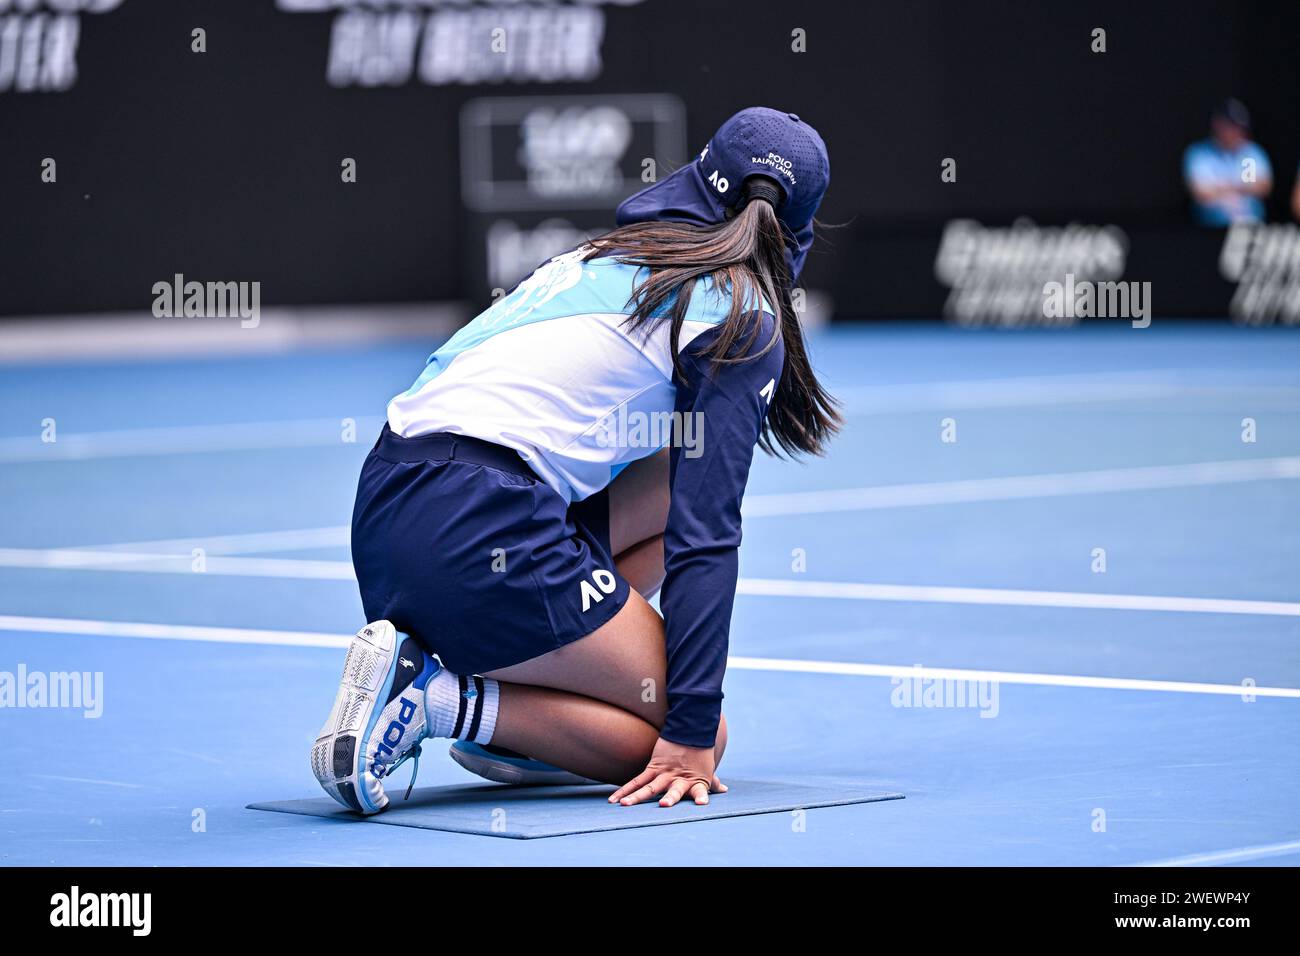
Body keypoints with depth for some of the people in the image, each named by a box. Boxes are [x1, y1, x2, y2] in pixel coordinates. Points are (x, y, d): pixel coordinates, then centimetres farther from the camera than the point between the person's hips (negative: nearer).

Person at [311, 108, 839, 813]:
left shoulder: (607, 255, 24)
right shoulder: (744, 316, 3)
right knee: (694, 742, 3)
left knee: (673, 482, 24)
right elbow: (706, 534, -4)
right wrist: (691, 736, -6)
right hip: (480, 531, -8)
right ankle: (431, 699, -9)